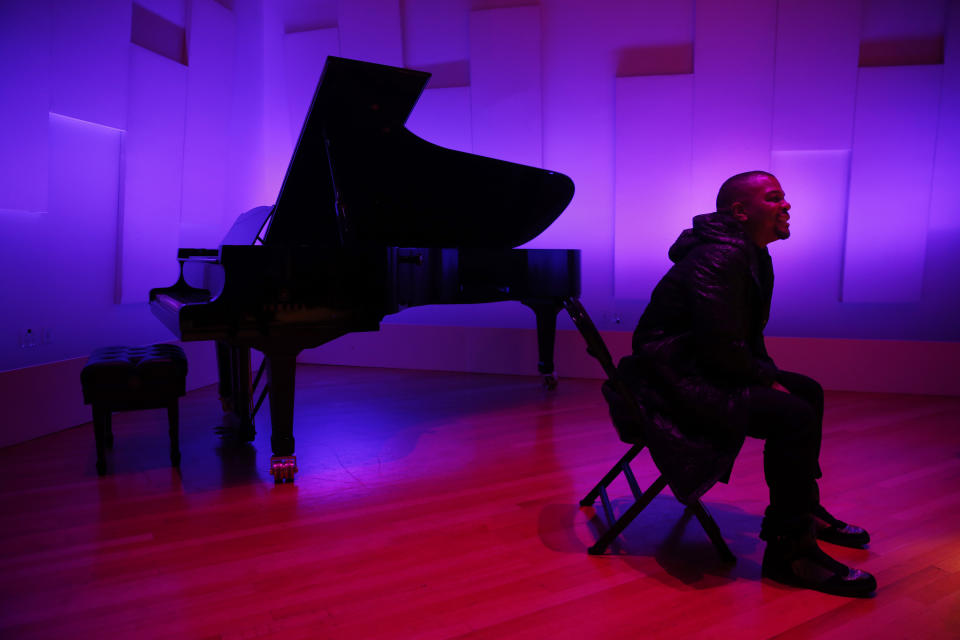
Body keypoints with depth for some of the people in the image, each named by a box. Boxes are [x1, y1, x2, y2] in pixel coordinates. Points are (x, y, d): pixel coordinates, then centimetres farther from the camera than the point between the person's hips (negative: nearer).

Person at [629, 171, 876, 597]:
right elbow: (723, 349, -26)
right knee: (794, 416, -23)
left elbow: (748, 337, 18)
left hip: (707, 369, 11)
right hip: (678, 382, -11)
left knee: (807, 391, 18)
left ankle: (805, 509, 30)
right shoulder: (719, 258, -20)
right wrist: (767, 381, -10)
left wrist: (770, 376, 4)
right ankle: (789, 550, -9)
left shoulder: (752, 256, 15)